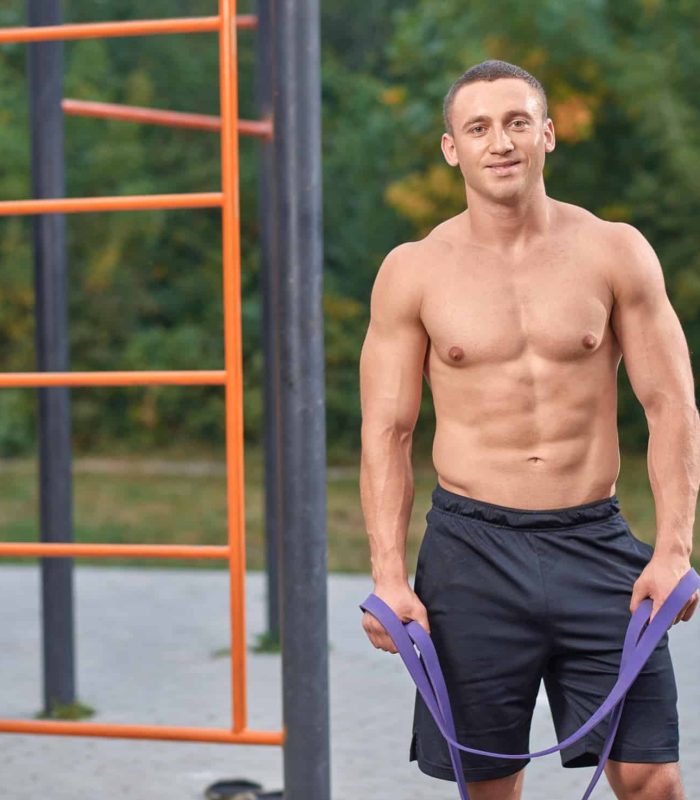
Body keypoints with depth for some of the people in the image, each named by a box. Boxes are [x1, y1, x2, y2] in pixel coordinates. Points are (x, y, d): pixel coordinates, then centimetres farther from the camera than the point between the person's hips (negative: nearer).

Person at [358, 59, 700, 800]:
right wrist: (388, 574, -8)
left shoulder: (615, 252, 2)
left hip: (597, 545, 0)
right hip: (472, 546, 0)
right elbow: (386, 432, 2)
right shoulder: (413, 271, 1)